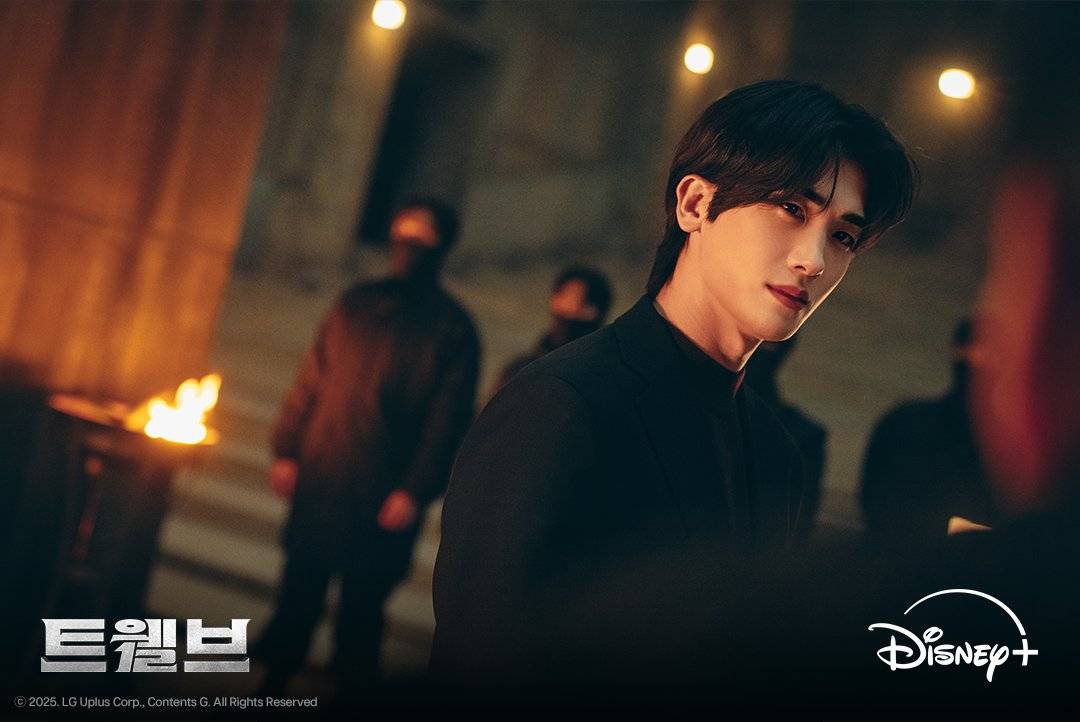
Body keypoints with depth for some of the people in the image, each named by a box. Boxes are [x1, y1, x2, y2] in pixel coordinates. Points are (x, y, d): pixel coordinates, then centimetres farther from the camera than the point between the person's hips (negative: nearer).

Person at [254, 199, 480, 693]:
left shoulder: (452, 329, -1)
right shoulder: (356, 303, 11)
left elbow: (448, 420, -5)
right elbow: (310, 381, 12)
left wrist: (416, 491, -11)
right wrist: (287, 450, 6)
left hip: (382, 500, -3)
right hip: (318, 484, 3)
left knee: (360, 611, 2)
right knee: (297, 599, 8)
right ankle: (272, 688, 20)